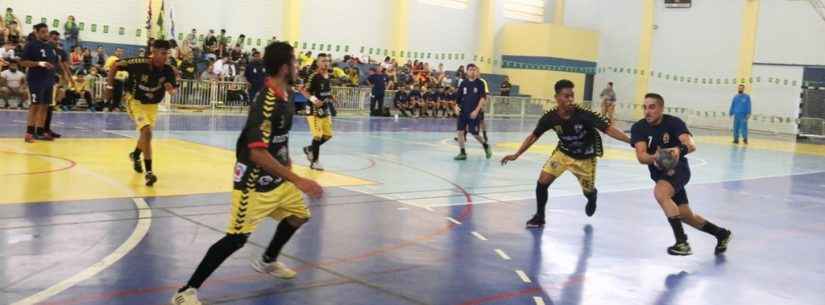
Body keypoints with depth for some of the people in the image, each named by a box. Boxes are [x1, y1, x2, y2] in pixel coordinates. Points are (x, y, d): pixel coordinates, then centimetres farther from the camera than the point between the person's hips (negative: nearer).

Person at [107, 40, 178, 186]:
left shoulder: (168, 70, -17)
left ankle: (135, 155, 55)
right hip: (135, 101, -5)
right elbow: (116, 66, -14)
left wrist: (170, 88, -32)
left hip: (152, 104, 5)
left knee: (146, 133, 22)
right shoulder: (140, 63, -27)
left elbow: (172, 90, -8)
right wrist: (109, 84, -14)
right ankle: (149, 171, -20)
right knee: (147, 132, -22)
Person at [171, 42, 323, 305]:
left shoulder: (286, 94, 2)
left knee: (299, 215, 21)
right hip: (254, 181, -9)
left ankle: (268, 261, 43)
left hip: (277, 177, 9)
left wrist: (286, 159, 21)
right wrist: (297, 180, -32)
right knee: (237, 238, -13)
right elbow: (257, 154, -31)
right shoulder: (266, 104, -27)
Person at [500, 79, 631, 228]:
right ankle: (539, 216, 10)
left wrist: (630, 140, -44)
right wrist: (516, 155, -6)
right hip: (563, 153, 2)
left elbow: (608, 128, -33)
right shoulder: (550, 117, -22)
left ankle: (593, 196, 55)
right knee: (542, 182, -13)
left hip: (585, 158, -2)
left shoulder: (584, 115, -31)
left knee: (588, 192, 14)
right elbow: (534, 136, -7)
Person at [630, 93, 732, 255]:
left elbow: (691, 145, -34)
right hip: (659, 173, 5)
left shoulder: (673, 122, -18)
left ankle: (682, 242, -29)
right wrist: (655, 157, -45)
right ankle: (721, 234, 40)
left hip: (678, 169, -5)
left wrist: (679, 150, -56)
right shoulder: (638, 128, -11)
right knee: (685, 216, 14)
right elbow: (641, 156, -23)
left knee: (660, 193, -35)